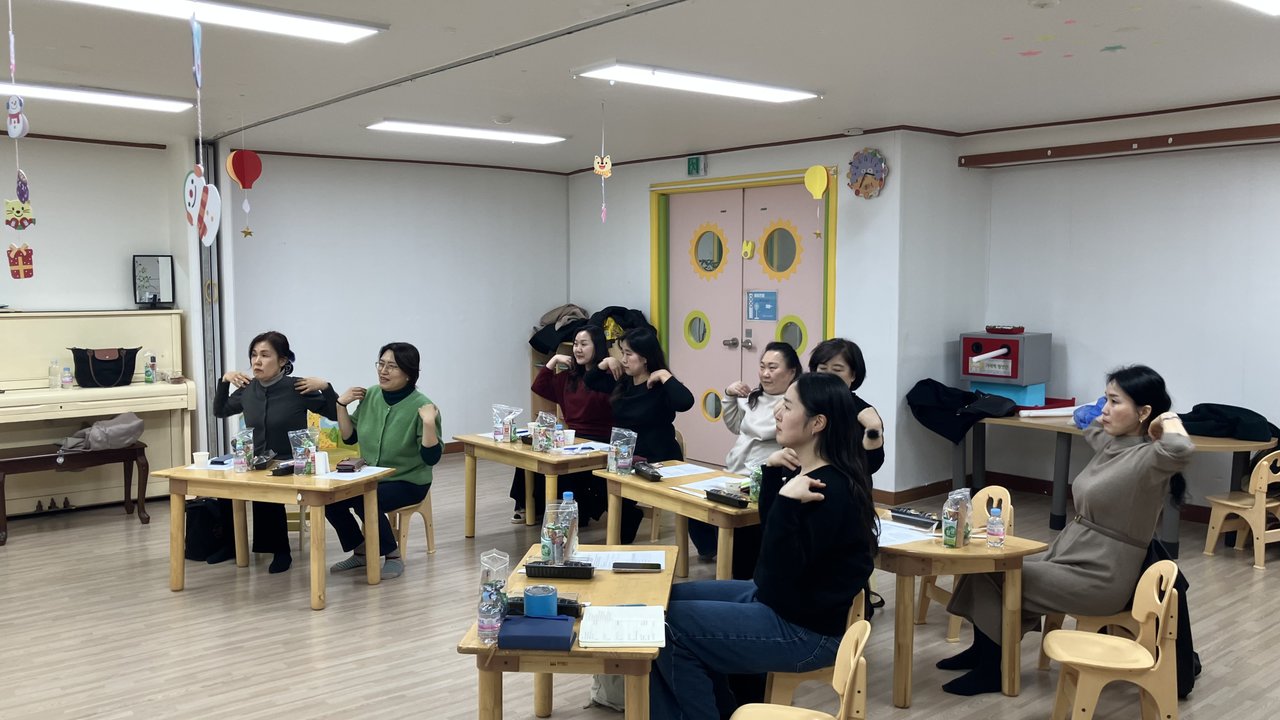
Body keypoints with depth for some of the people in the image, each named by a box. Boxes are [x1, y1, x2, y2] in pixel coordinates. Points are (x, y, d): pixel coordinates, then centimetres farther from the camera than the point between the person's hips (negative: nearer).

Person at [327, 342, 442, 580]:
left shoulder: (421, 406, -17)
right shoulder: (370, 396, 0)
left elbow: (432, 458, -20)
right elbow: (349, 437, 9)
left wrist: (429, 423, -34)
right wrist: (341, 404, -2)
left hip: (408, 482, -6)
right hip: (370, 477, 6)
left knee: (365, 501, -30)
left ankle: (393, 557, -8)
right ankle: (361, 552, 7)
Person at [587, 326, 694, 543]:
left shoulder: (660, 388, -14)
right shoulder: (622, 382, 7)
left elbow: (685, 402, -35)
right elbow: (590, 383, 23)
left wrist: (665, 376, -26)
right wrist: (605, 364, 6)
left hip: (659, 462, -7)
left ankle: (621, 542, 6)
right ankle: (629, 516, 17)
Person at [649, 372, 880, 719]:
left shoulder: (829, 491, -25)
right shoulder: (807, 471, 2)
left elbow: (782, 570, -27)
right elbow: (769, 524, 18)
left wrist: (787, 500, -35)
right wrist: (772, 470, 4)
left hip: (803, 629, -10)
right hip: (773, 598, 10)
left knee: (670, 628, -12)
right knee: (666, 598, 12)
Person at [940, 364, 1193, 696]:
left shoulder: (1149, 458, -19)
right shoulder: (1110, 442, 6)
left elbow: (1180, 449, -44)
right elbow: (1089, 422, 31)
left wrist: (1168, 419, -24)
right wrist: (1111, 412, 13)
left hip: (1100, 578, -8)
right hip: (1070, 552, 8)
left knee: (992, 575, -9)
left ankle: (992, 669, 15)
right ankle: (985, 650, 27)